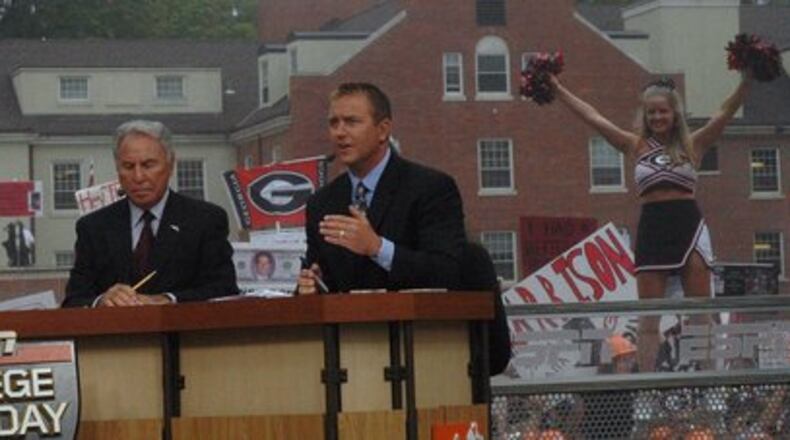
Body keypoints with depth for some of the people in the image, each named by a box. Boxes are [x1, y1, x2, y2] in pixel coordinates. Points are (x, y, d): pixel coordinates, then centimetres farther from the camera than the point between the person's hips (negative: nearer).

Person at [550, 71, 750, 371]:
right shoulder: (637, 145, 10)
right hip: (652, 230, 1)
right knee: (649, 316, 2)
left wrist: (748, 79, -14)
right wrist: (558, 88, 9)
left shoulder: (693, 144, 7)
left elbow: (726, 112, -1)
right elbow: (592, 116, 10)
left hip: (689, 226, -1)